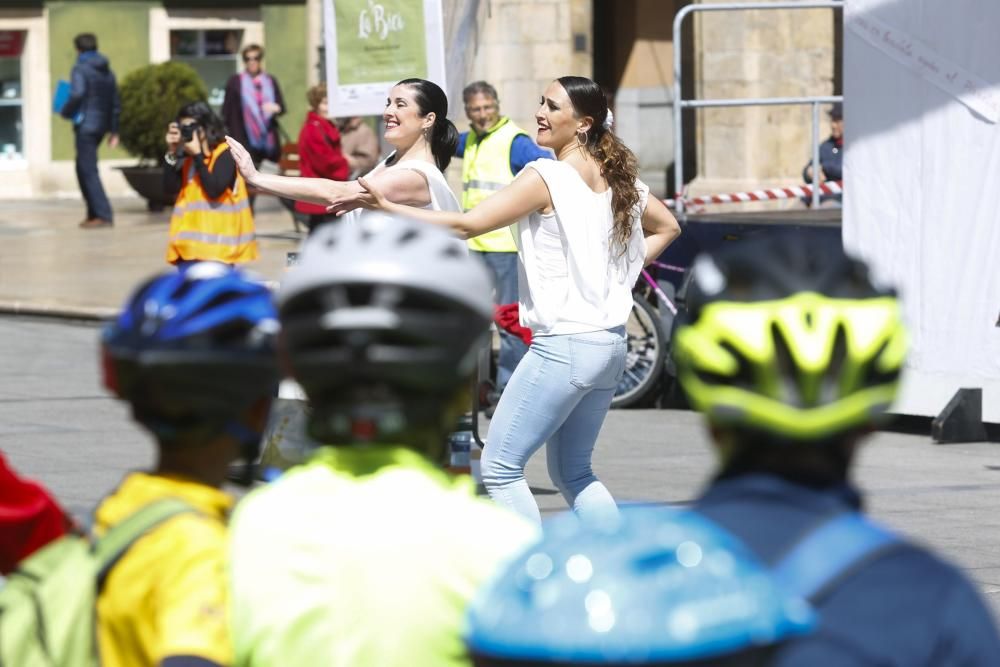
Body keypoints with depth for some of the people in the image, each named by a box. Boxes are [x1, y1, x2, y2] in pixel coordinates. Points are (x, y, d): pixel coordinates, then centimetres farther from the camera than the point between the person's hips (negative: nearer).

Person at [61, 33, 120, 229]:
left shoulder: (81, 69, -8)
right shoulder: (107, 72, 15)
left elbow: (77, 95, -23)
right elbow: (115, 102, 15)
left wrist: (66, 112, -5)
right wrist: (114, 130, 19)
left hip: (85, 125, -8)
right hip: (102, 125, 8)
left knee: (88, 171, -7)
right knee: (83, 168, 17)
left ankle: (103, 215, -14)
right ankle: (93, 213, 15)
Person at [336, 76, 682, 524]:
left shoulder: (546, 177, -13)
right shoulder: (616, 176, 10)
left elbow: (467, 225, -18)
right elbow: (667, 227, 26)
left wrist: (386, 207, -17)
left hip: (563, 345, -9)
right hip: (610, 343, 9)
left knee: (499, 467, -2)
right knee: (573, 473, 19)